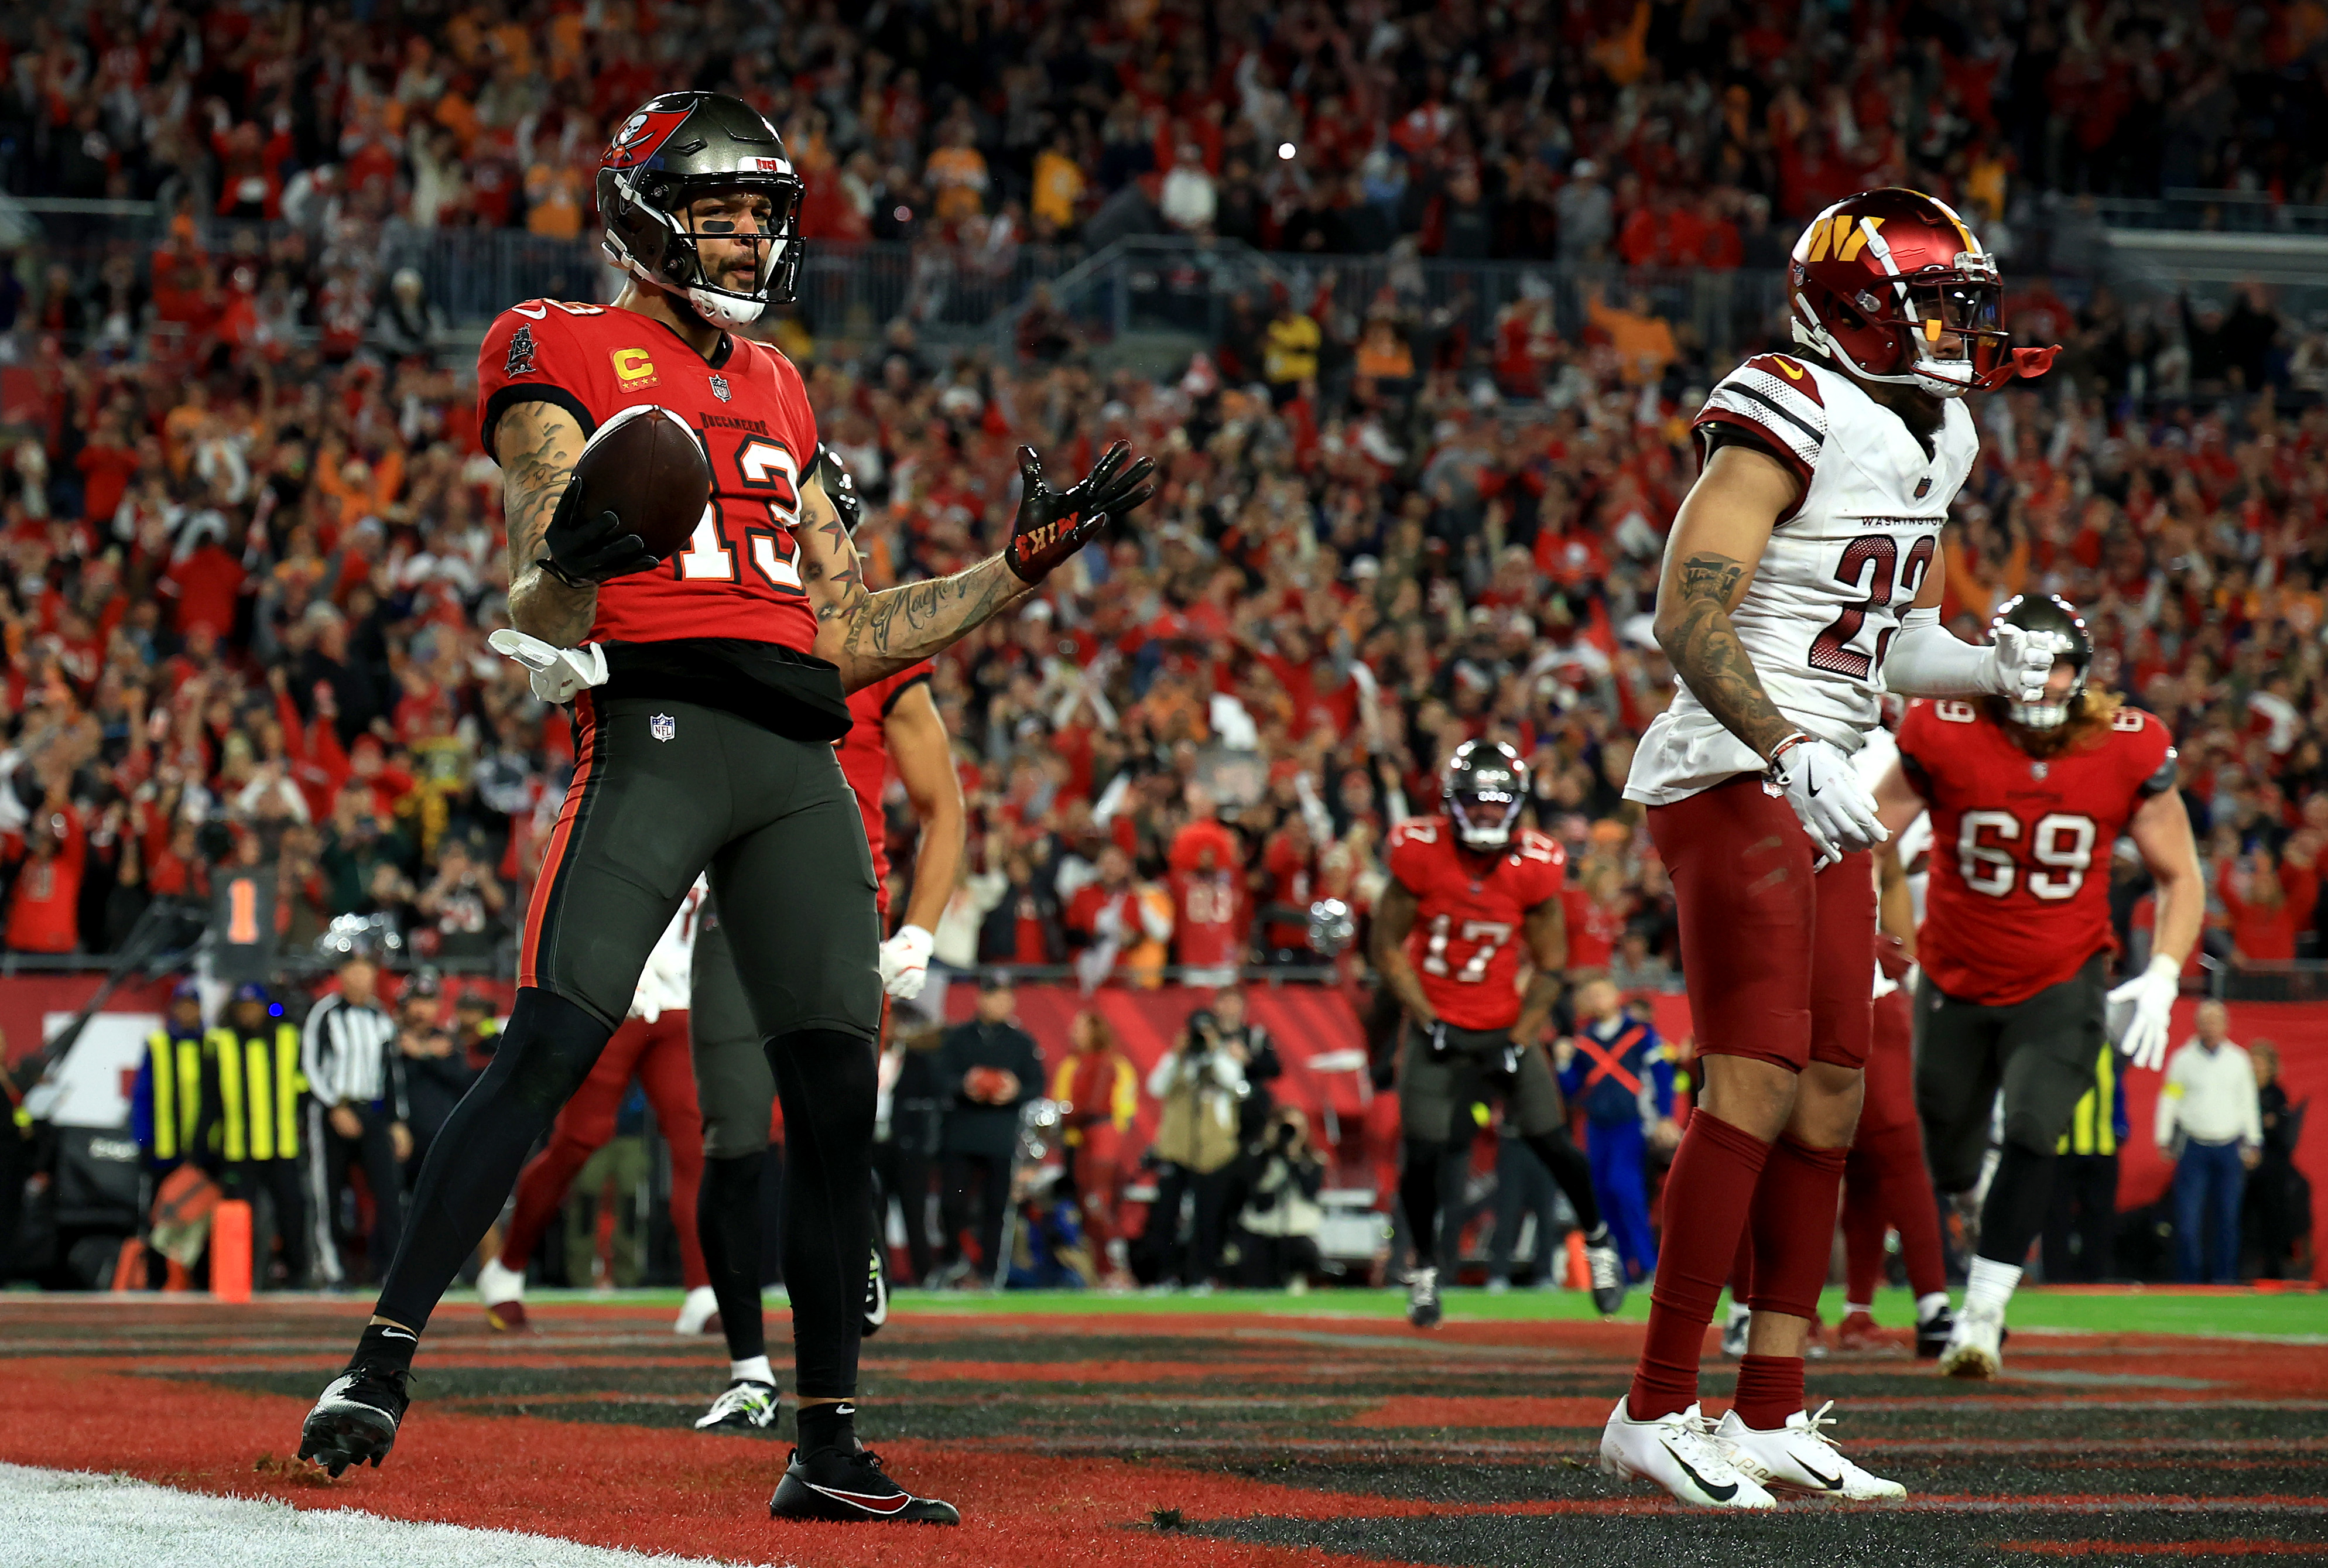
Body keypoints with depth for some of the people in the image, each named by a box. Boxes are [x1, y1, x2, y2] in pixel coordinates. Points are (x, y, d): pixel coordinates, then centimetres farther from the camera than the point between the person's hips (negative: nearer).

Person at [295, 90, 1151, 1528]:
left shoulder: (778, 394, 25)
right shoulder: (564, 356, 6)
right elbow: (538, 617, -5)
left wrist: (1022, 568, 20)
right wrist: (572, 555, -28)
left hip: (800, 761, 6)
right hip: (658, 727, -6)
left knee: (838, 1097, 1)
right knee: (547, 1053, -18)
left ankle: (829, 1451, 6)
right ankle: (383, 1365, -15)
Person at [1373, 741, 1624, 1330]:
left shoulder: (1534, 867, -11)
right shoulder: (1421, 853, -14)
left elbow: (1550, 966, -2)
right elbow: (1389, 948, -5)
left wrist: (1519, 1041, -8)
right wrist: (1427, 1020, -11)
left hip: (1506, 1024, 1)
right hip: (1437, 1024, -1)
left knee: (1553, 1144, -4)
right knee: (1424, 1156, -10)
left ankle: (1598, 1242, 23)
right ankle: (1424, 1268, 14)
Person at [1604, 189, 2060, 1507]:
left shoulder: (1935, 444, 14)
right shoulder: (1793, 427, -15)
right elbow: (1689, 621, -21)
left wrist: (1997, 670, 2)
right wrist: (1792, 753, -30)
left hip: (1824, 792, 10)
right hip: (1733, 780, -10)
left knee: (1834, 1093, 9)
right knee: (1759, 1085, -14)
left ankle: (1772, 1419, 14)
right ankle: (1656, 1411, -9)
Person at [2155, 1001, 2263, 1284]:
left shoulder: (2239, 1060, 9)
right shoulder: (2183, 1059, 4)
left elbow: (2248, 1102, 15)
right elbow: (2168, 1099, 7)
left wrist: (2253, 1144, 13)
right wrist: (2164, 1141, 2)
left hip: (2230, 1149, 2)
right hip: (2193, 1147, -2)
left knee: (2228, 1218, 2)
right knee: (2188, 1217, -7)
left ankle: (2224, 1277, 8)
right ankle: (2189, 1279, -2)